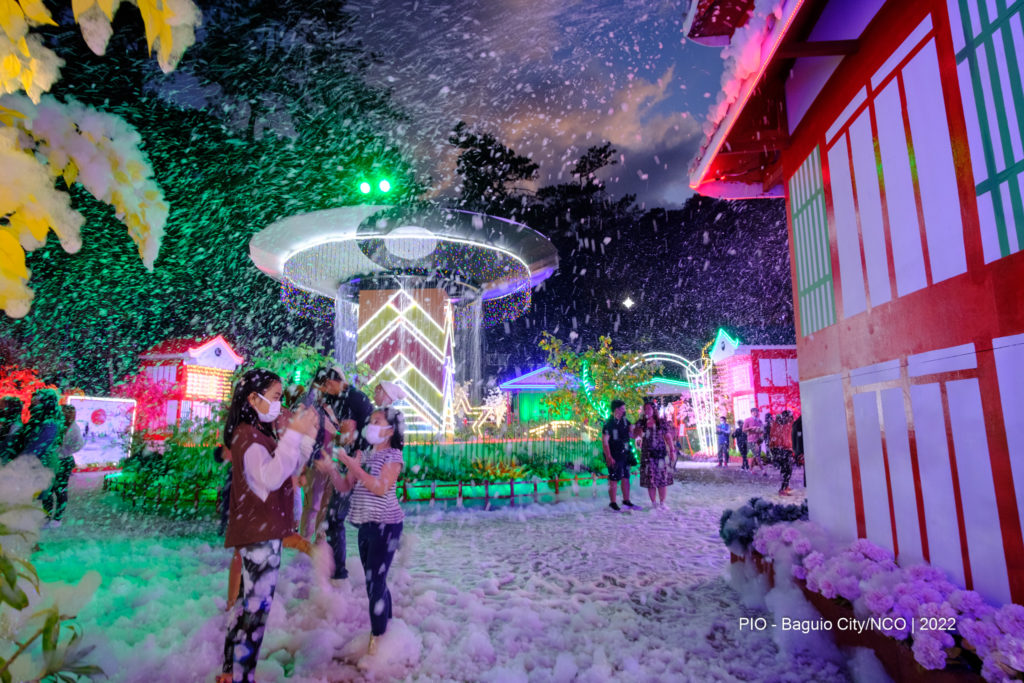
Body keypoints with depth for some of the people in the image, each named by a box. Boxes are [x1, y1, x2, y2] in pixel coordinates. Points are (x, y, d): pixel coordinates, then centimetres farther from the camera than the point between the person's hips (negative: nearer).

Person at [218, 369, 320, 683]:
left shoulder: (259, 434, 14)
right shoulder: (247, 436, -17)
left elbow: (289, 469, 17)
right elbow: (271, 477, -30)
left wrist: (308, 436, 7)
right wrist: (293, 434, -29)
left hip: (264, 531, 10)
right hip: (259, 533, -10)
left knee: (254, 603, 17)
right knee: (257, 605, -3)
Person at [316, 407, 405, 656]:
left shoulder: (393, 455, -8)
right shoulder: (364, 455, 11)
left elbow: (381, 487, -21)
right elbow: (345, 486, 10)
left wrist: (352, 465, -23)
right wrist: (332, 470, -9)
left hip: (385, 525, -7)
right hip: (365, 524, 7)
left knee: (375, 581, -5)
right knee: (374, 580, 16)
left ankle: (376, 638, 7)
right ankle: (385, 624, 31)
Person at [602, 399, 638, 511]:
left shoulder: (624, 421, 9)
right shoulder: (609, 423, -13)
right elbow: (604, 441, -15)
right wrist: (609, 457, -19)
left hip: (625, 455, 7)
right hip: (614, 457, -7)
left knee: (626, 479, 12)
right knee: (614, 481, 1)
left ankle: (626, 501, 24)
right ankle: (613, 503, 12)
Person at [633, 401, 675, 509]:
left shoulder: (662, 422, 3)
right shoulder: (641, 423, 5)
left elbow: (668, 437, 6)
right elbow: (634, 436, -1)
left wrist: (672, 451, 0)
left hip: (661, 453, 0)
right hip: (647, 455, 0)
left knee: (662, 479, 0)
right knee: (650, 479, -1)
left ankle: (662, 503, 13)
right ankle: (654, 503, 10)